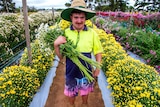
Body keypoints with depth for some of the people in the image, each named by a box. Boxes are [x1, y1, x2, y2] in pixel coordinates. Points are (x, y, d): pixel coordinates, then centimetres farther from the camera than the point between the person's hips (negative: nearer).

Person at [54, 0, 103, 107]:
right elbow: (60, 57, -4)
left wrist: (98, 68, -8)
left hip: (86, 73, 0)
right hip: (71, 73, 0)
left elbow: (98, 52, 2)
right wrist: (56, 45, -21)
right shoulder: (65, 33, -10)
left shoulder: (92, 33, -11)